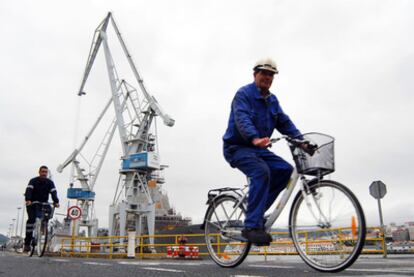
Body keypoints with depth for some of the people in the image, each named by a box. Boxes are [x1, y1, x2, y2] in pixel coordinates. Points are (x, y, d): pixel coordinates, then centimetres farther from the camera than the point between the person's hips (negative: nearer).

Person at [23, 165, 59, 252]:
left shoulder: (50, 182, 0)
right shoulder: (33, 181, -6)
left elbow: (54, 192, -13)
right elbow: (28, 190, -22)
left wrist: (56, 202, -31)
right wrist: (28, 200, -41)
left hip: (43, 204, 3)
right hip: (32, 203, -3)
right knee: (31, 219, -19)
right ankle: (27, 243, -18)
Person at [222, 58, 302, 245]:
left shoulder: (272, 100, 14)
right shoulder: (244, 94, -10)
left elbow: (284, 122, 7)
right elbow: (242, 119, -27)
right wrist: (255, 138, -46)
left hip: (258, 149, 7)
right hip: (237, 147, -7)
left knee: (285, 170, -12)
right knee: (261, 171, -32)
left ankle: (256, 209, -2)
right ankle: (252, 226, -31)